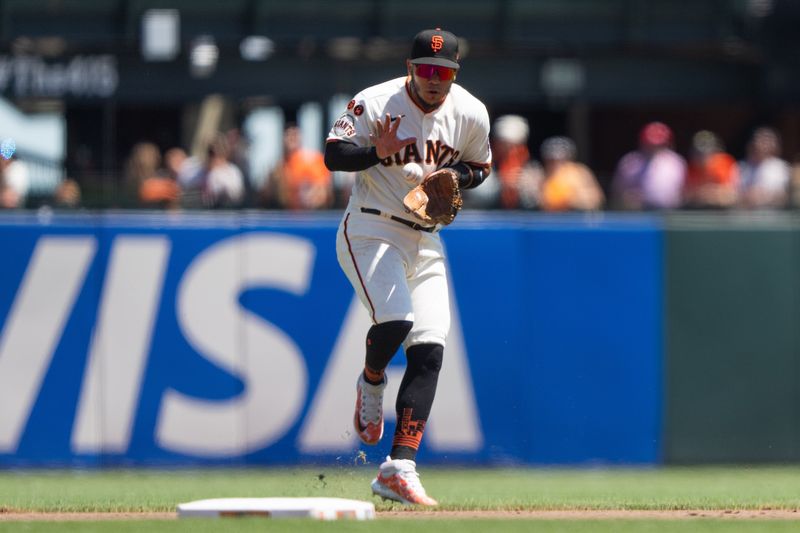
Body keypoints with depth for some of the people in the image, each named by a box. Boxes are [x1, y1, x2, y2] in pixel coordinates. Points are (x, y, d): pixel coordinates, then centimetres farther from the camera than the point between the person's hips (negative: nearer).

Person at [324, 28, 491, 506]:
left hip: (427, 239, 5)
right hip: (371, 230, -5)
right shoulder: (375, 104, -12)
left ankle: (400, 469, -10)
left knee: (430, 348, -9)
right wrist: (377, 152, -31)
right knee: (395, 317, -28)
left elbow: (480, 168, 14)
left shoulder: (471, 114, 0)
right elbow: (333, 155, -12)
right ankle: (371, 384, 9)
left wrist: (453, 175, -9)